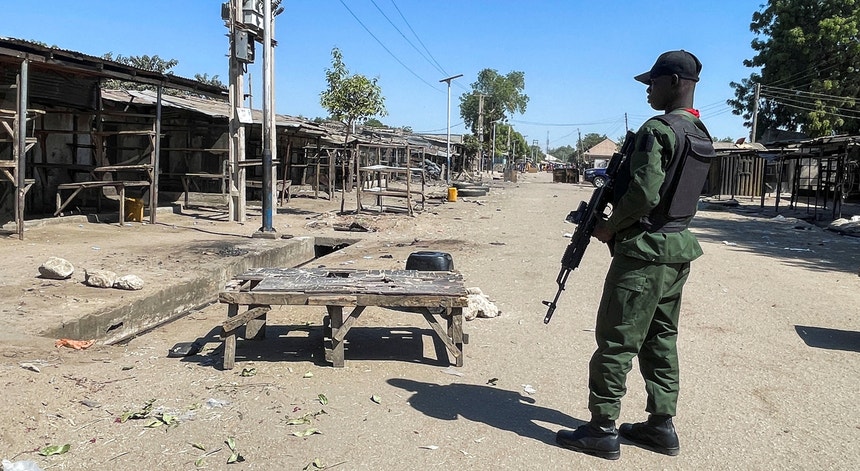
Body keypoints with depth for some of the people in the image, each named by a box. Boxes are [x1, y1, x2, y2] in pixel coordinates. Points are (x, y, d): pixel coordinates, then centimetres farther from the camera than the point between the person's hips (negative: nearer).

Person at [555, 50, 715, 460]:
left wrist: (609, 227, -8)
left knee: (616, 341, -2)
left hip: (644, 250, -9)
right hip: (679, 248, 9)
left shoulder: (659, 129, -16)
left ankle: (603, 430, 6)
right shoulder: (702, 137, 13)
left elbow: (643, 194, -23)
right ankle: (661, 426, 23)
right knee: (661, 338, 15)